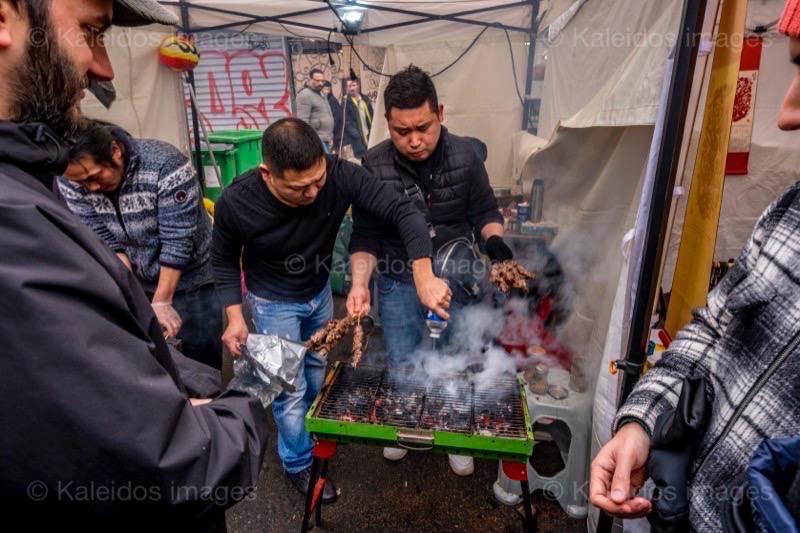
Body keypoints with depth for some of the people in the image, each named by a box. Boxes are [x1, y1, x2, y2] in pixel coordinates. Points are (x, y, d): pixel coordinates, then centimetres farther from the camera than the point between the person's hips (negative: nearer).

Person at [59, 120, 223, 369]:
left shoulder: (166, 164, -25)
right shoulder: (70, 183, -10)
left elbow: (177, 241, -23)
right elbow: (107, 245, -8)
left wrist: (161, 302, -19)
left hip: (191, 282, -4)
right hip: (137, 286, 4)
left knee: (203, 362, 4)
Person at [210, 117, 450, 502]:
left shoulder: (341, 175, -31)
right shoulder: (235, 203, -31)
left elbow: (403, 212, -32)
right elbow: (224, 260, -11)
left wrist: (424, 277, -45)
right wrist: (234, 316, -20)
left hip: (320, 293, 3)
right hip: (274, 303, -3)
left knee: (317, 373, 25)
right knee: (291, 389, 6)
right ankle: (299, 463, 35)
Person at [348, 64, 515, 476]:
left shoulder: (464, 155, -10)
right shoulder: (374, 167, -15)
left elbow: (485, 211, 2)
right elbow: (365, 236, -9)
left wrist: (494, 240, -19)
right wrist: (360, 284, -24)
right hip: (399, 282, -1)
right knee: (401, 368, 12)